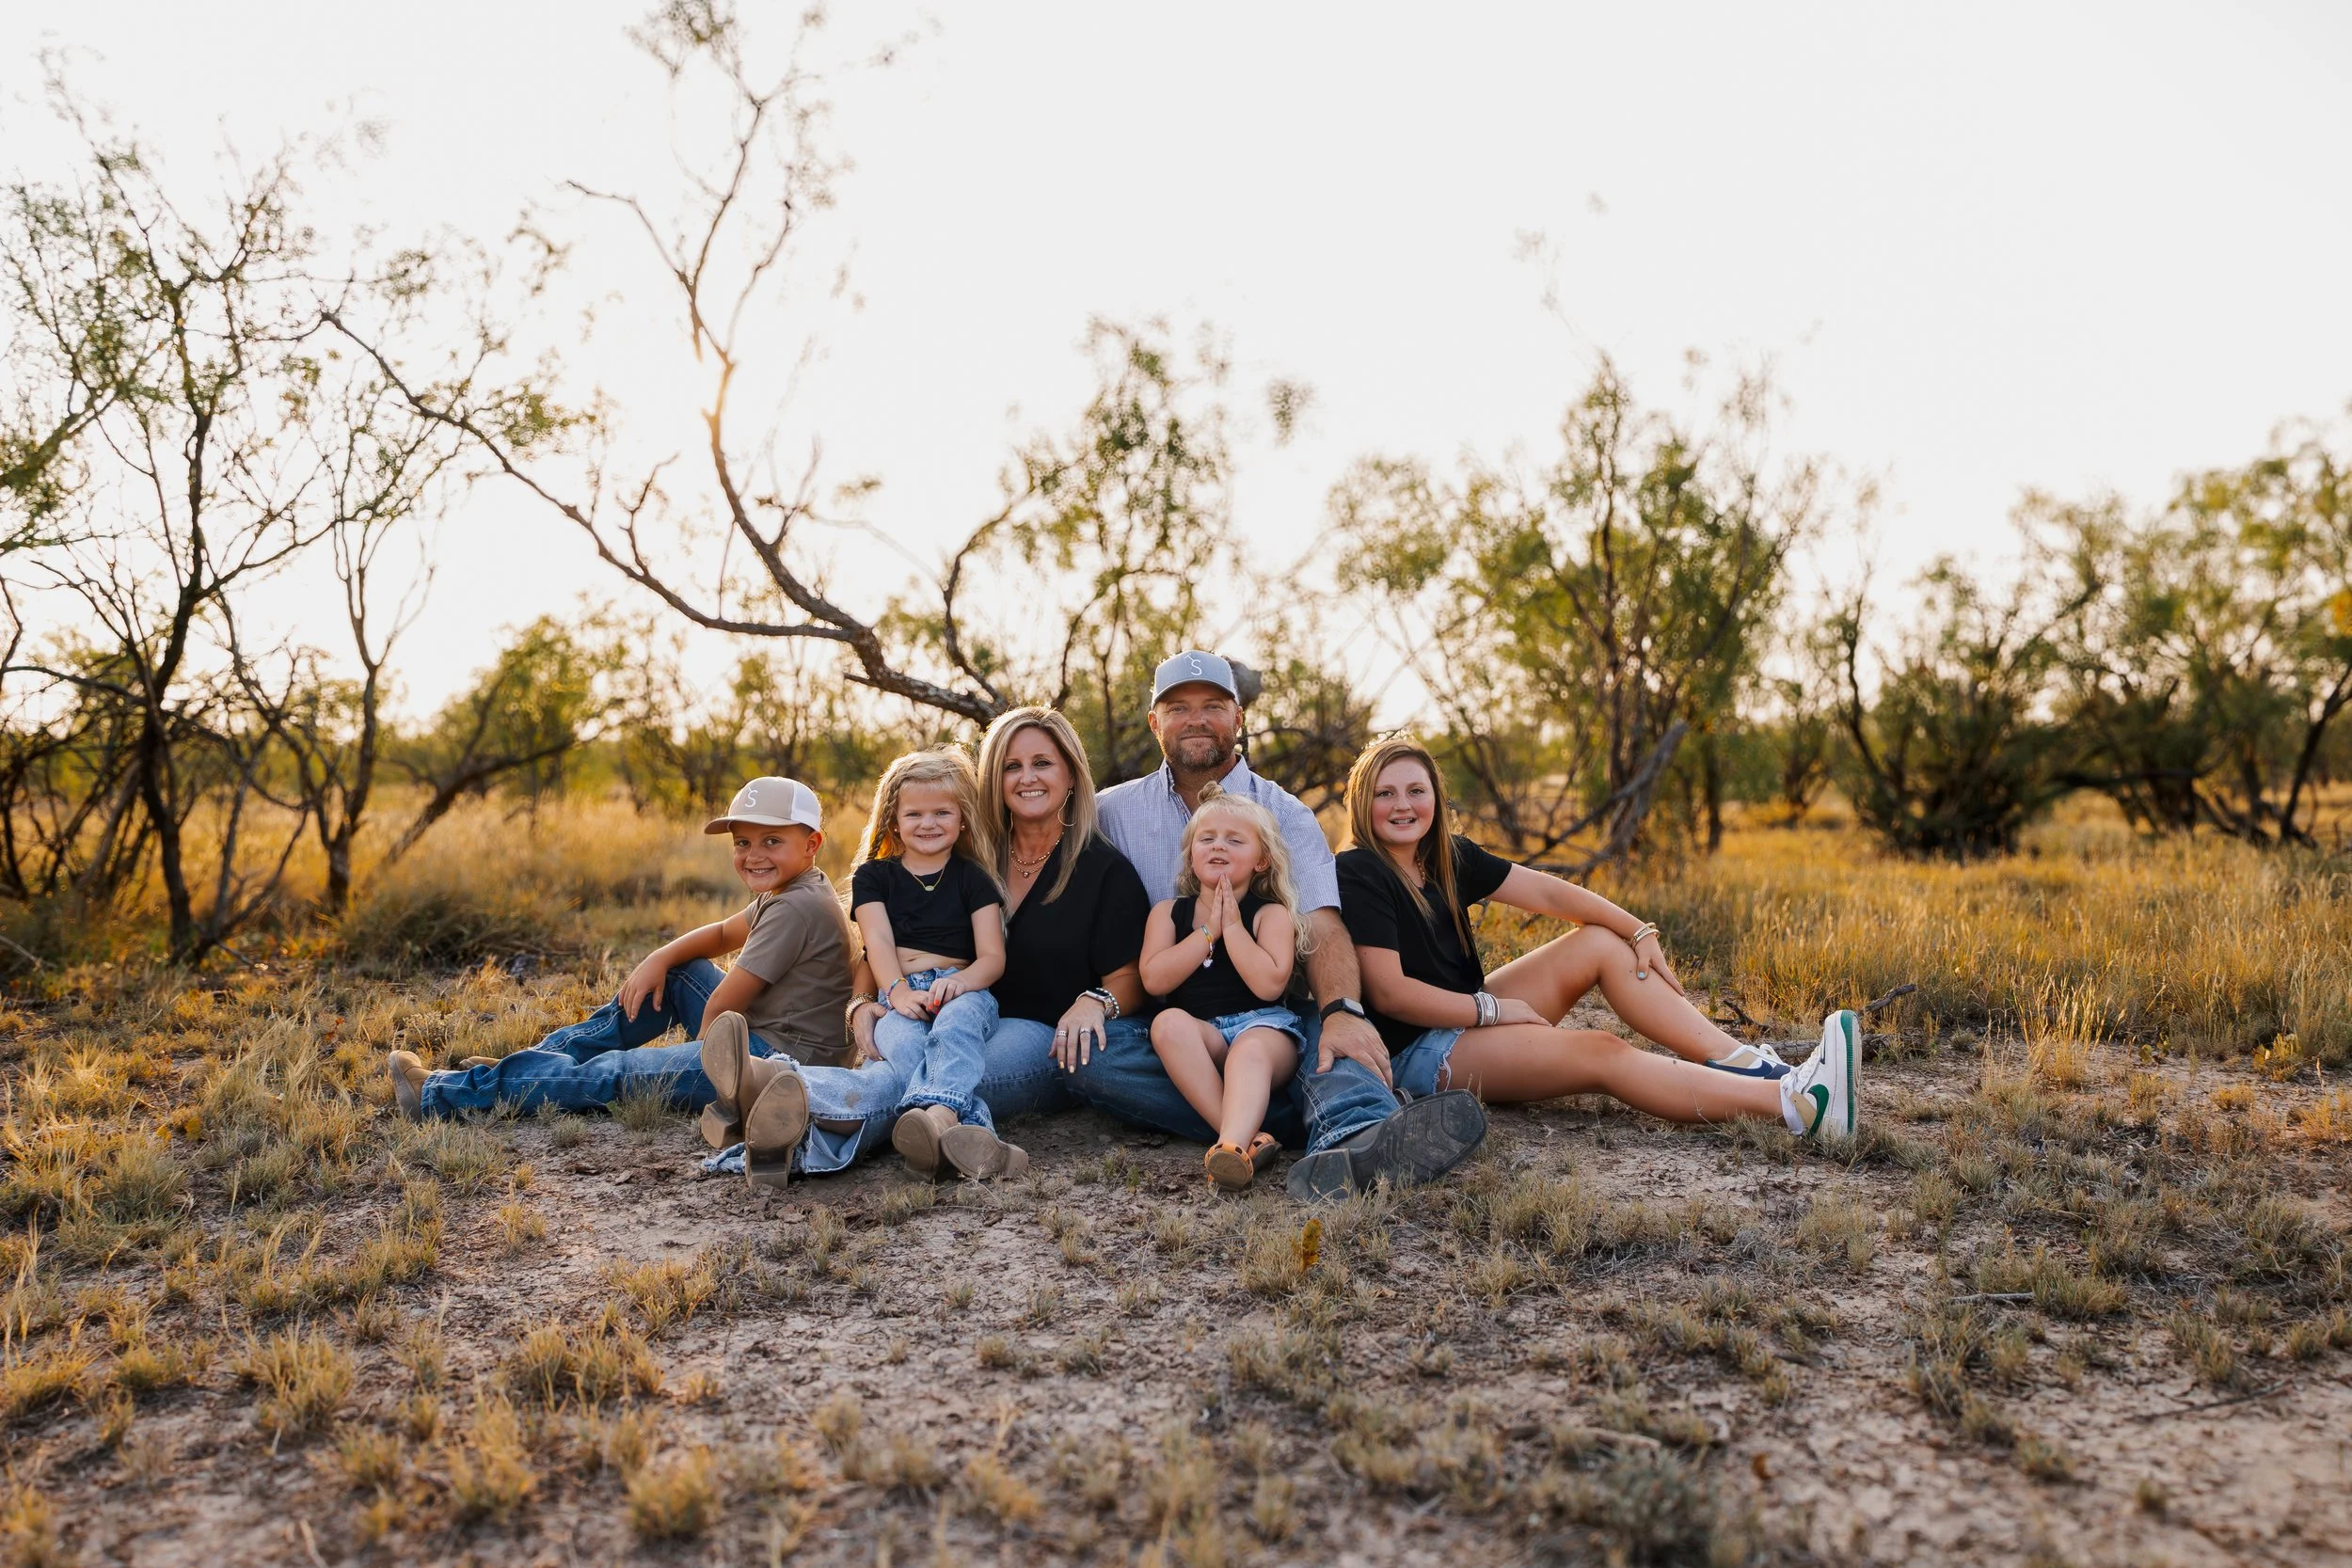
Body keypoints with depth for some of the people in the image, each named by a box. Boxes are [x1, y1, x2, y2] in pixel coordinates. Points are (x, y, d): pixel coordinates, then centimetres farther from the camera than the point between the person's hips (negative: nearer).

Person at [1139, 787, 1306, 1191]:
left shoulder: (1271, 914, 6)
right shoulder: (1168, 912, 13)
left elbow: (1269, 984, -11)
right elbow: (1154, 980, -4)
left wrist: (1232, 926, -6)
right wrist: (1208, 931, -5)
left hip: (1262, 1025, -2)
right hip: (1197, 1036, 2)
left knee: (1250, 1052, -36)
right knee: (1168, 1021, -31)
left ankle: (1232, 1144, -62)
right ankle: (1248, 1136, -39)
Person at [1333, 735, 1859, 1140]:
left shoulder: (1448, 856, 7)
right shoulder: (1358, 874, -18)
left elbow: (1546, 891, 5)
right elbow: (1389, 992, -23)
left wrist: (1639, 931, -4)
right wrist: (1493, 1008, -17)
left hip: (1466, 1017, 9)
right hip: (1416, 1053, -9)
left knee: (1602, 942, 0)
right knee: (1603, 1054, -21)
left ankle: (1743, 1063, -8)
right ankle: (1799, 1106, -26)